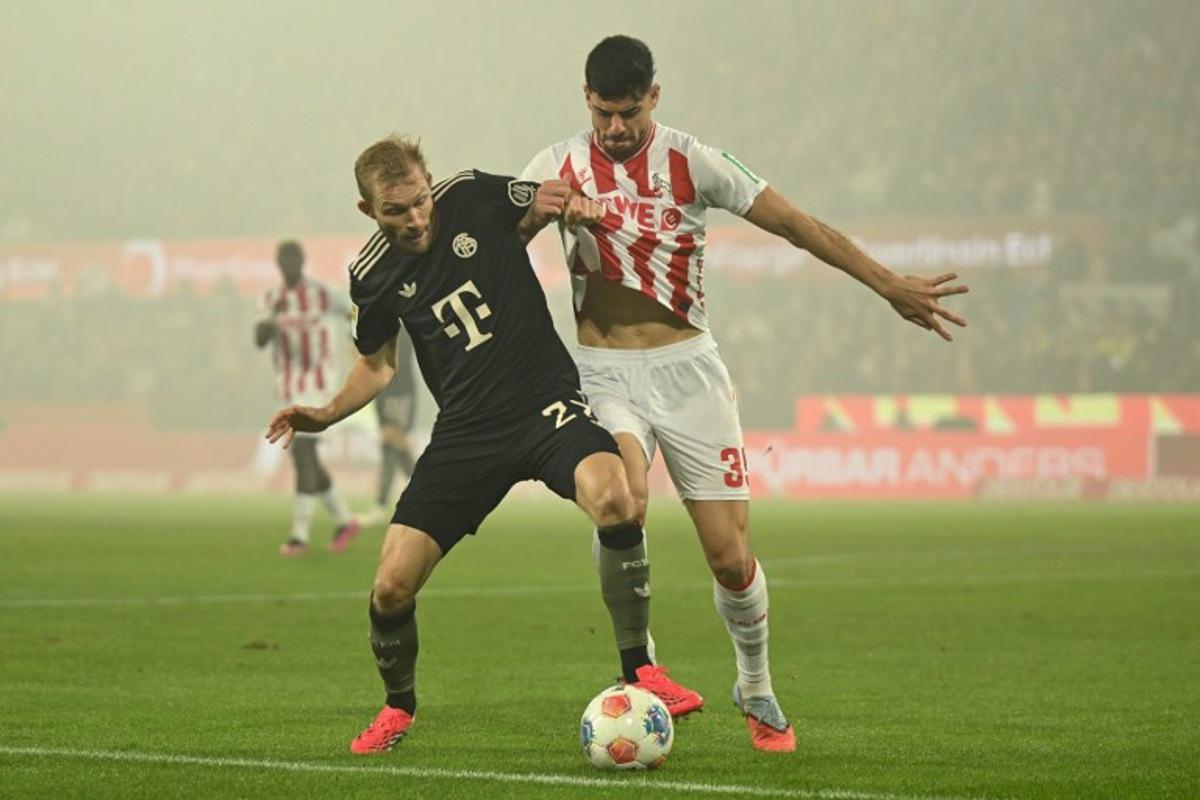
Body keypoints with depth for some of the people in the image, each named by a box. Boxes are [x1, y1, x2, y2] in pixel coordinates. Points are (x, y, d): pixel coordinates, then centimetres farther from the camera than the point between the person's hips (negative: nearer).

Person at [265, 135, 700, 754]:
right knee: (391, 587, -8)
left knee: (612, 496, -35)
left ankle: (640, 672, -20)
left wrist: (554, 204, -12)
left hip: (548, 401, -2)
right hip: (466, 430, 2)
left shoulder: (474, 197, -5)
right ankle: (398, 709, 23)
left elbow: (562, 202, 12)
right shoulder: (372, 276, 1)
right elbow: (377, 364, 19)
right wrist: (326, 416, 2)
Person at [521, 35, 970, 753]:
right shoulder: (559, 168, 2)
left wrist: (891, 285, -2)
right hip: (605, 374, 0)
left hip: (687, 369, 0)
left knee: (731, 556, -4)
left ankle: (757, 688, 21)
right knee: (623, 500, -31)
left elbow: (795, 224, 1)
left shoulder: (692, 163, -1)